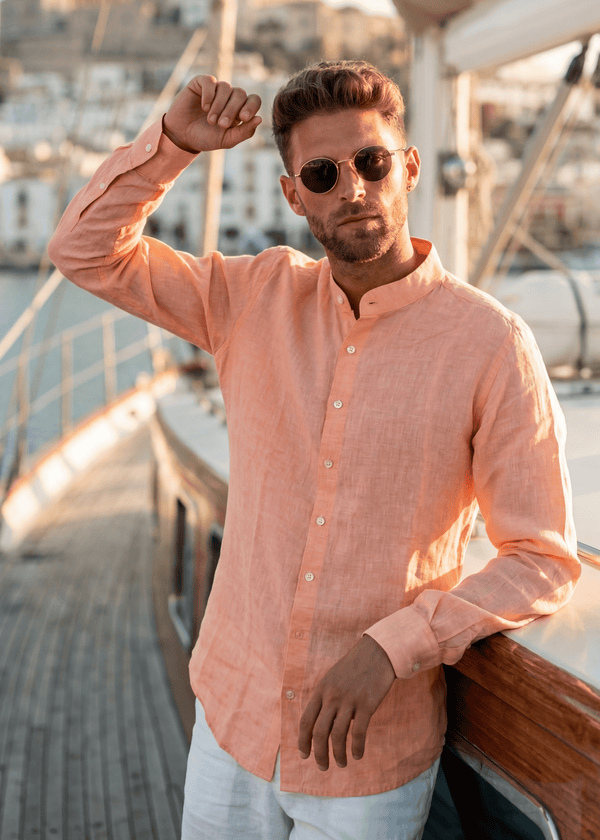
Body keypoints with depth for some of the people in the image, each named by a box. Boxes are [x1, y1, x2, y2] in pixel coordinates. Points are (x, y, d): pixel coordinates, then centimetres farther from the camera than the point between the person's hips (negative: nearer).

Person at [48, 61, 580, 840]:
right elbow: (86, 250, 2)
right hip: (232, 716, 4)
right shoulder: (259, 297, -2)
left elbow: (543, 561, -12)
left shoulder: (492, 344, -15)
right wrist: (174, 139, -12)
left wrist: (388, 650, -22)